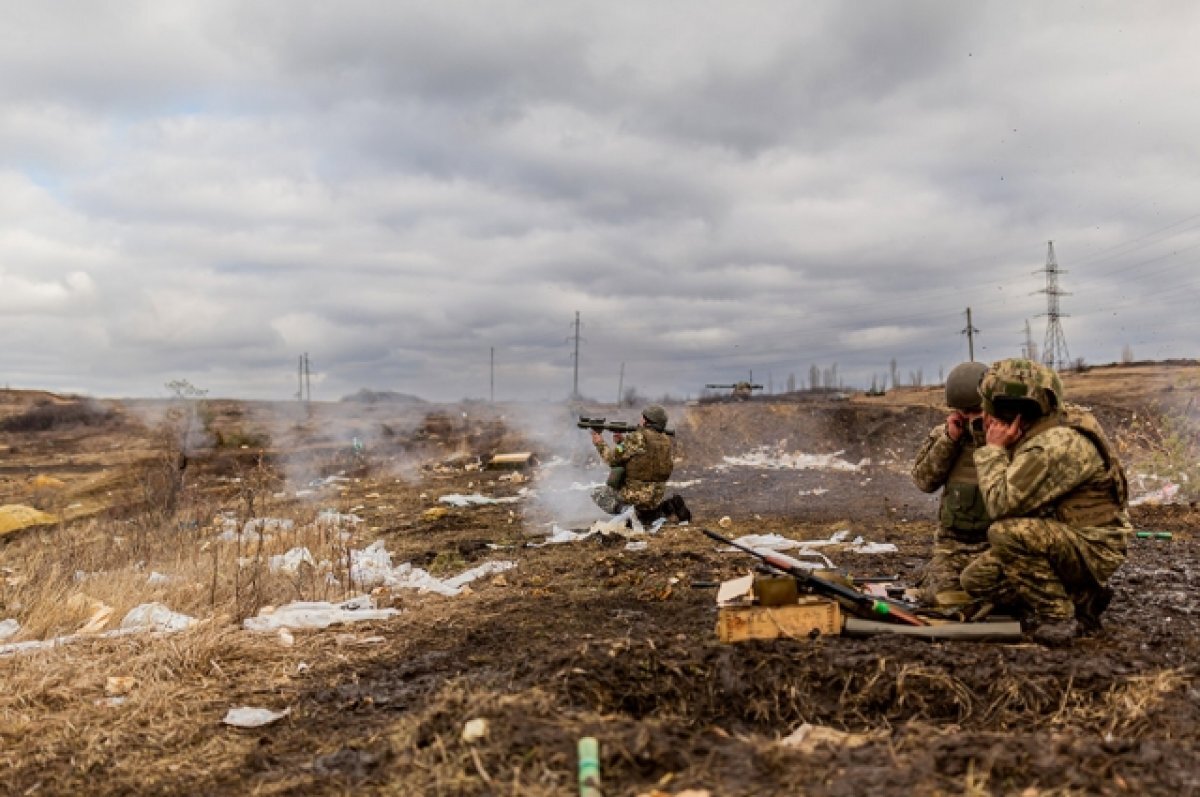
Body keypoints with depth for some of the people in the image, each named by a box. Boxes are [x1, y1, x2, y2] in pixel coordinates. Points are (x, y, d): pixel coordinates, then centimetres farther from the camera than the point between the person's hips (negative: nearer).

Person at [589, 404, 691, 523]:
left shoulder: (639, 437, -17)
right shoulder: (667, 442, 4)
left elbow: (612, 458, -10)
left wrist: (600, 444, 6)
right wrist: (623, 441, 12)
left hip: (632, 495, -6)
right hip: (655, 498, 6)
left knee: (597, 493, 15)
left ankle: (625, 510, -5)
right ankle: (671, 509, 7)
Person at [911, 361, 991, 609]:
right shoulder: (941, 434, 8)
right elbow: (924, 481, -3)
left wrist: (986, 438, -19)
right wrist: (949, 439, -11)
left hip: (996, 541, -2)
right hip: (952, 544, 2)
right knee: (945, 597, -14)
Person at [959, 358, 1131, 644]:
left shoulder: (1058, 444, -26)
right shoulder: (1036, 435, 4)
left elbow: (1000, 504, -26)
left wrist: (993, 449, -15)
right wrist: (997, 447, -1)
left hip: (1091, 550, -9)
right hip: (1057, 541, 9)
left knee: (1006, 533, -32)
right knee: (976, 579, 2)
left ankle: (1060, 617, -14)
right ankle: (1080, 598, 10)